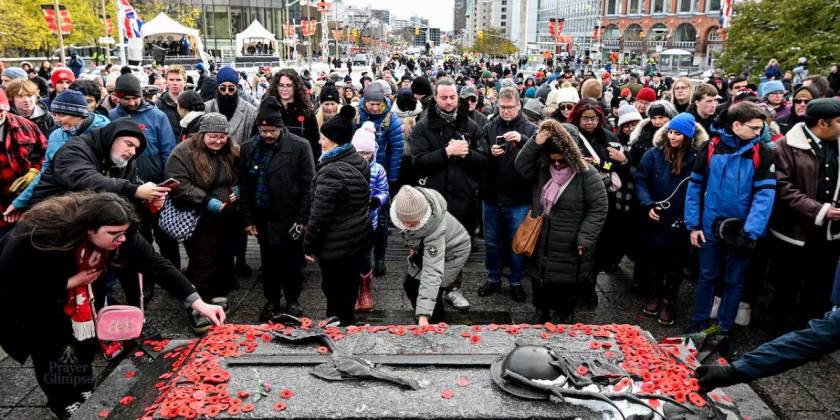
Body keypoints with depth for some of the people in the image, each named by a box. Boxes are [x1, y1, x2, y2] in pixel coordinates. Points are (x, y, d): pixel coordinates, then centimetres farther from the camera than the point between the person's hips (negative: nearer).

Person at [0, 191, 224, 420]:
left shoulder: (120, 235, -28)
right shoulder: (35, 238, -40)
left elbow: (157, 265, -30)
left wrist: (198, 303, -38)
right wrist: (69, 283, -32)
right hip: (28, 299, -4)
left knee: (85, 340, 7)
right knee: (49, 348, 0)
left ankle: (83, 392, 30)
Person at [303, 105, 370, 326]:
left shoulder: (331, 172, -24)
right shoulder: (361, 162, 3)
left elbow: (320, 214, -22)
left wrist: (309, 245, -11)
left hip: (336, 244, -9)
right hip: (358, 236, 9)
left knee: (335, 292, 6)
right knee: (350, 287, 20)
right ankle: (348, 323, 35)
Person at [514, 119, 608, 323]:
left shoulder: (587, 174, -12)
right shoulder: (543, 169, 4)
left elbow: (598, 209, -12)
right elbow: (521, 166, -6)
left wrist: (585, 238, -18)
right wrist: (536, 143, -16)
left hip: (569, 251, -5)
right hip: (540, 244, 5)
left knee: (566, 287, 8)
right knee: (539, 284, 18)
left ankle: (562, 318, 26)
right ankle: (541, 312, 37)